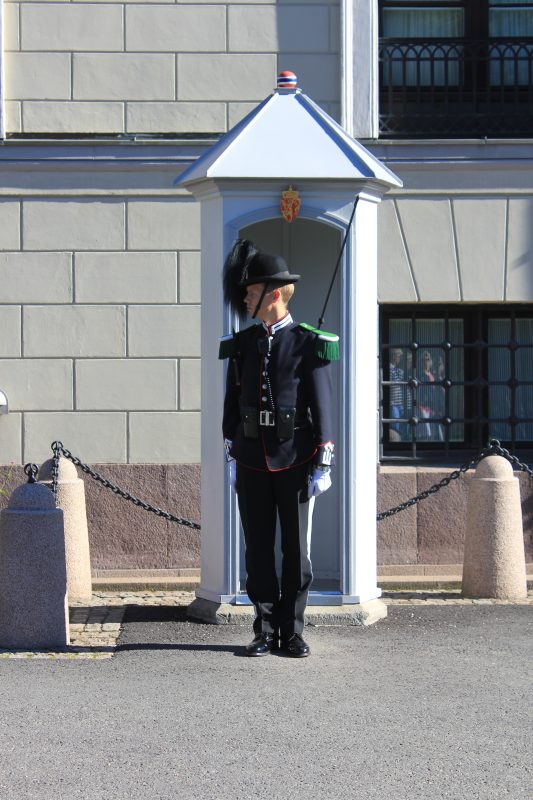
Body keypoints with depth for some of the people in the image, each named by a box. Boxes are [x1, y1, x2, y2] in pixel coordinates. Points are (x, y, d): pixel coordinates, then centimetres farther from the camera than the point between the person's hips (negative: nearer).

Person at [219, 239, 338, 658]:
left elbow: (322, 407, -5)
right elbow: (232, 404, 12)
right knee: (258, 549, 4)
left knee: (297, 548, 3)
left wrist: (323, 465, -9)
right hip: (252, 461, 3)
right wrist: (232, 458, 10)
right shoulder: (241, 344, 7)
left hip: (296, 461, -3)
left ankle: (293, 632, 11)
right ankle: (266, 631, 11)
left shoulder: (309, 344, -4)